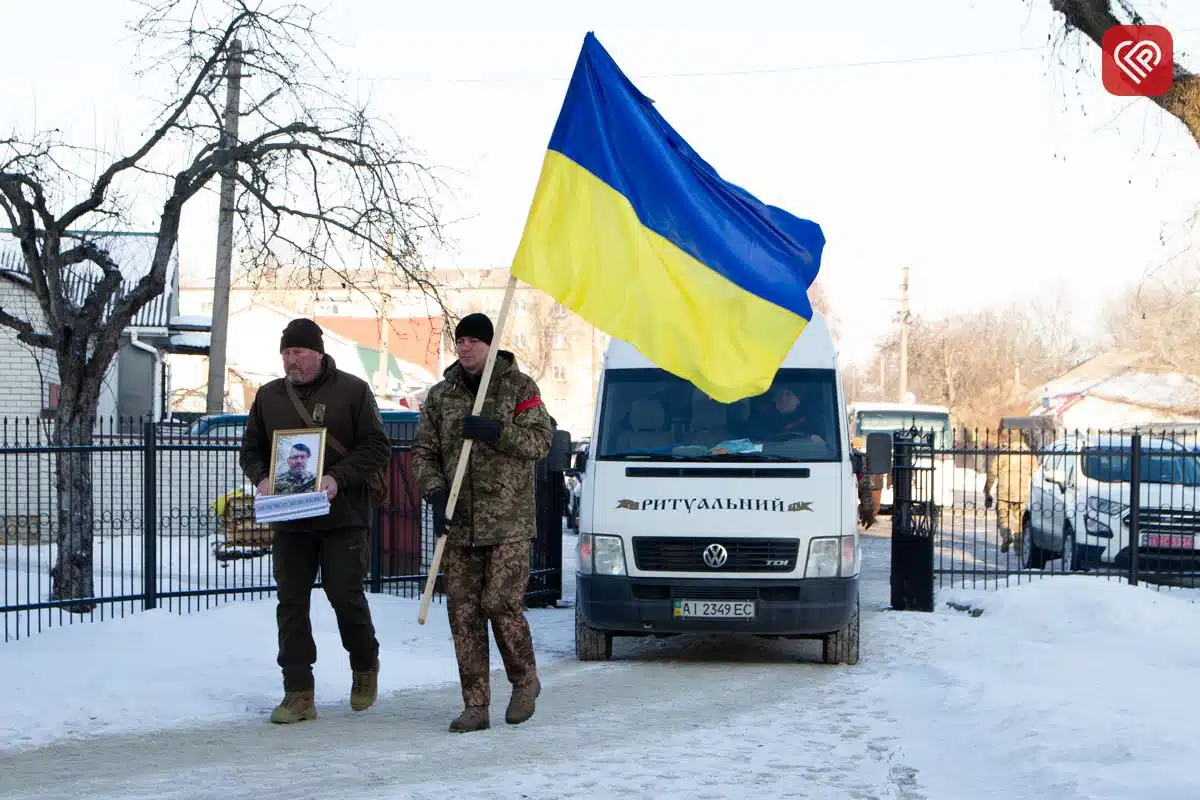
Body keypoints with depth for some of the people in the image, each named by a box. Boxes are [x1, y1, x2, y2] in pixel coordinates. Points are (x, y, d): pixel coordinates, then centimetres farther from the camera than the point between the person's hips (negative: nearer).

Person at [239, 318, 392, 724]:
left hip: (343, 518, -4)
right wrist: (261, 478, -5)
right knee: (291, 603, 1)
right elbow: (251, 449, 17)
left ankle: (365, 666, 25)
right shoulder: (268, 396, 10)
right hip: (288, 521, 4)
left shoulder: (352, 391, -2)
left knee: (345, 595, -3)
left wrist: (338, 478, -19)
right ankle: (298, 693, 5)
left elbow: (377, 447, -5)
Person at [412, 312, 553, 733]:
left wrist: (496, 432, -18)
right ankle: (475, 705, 6)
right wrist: (436, 493, -5)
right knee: (463, 612, 1)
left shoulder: (520, 387, 3)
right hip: (458, 524, 4)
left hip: (509, 522, -4)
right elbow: (423, 451, 11)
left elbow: (540, 441, -4)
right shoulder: (440, 395, 12)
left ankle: (525, 681, 13)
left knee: (501, 602, -11)